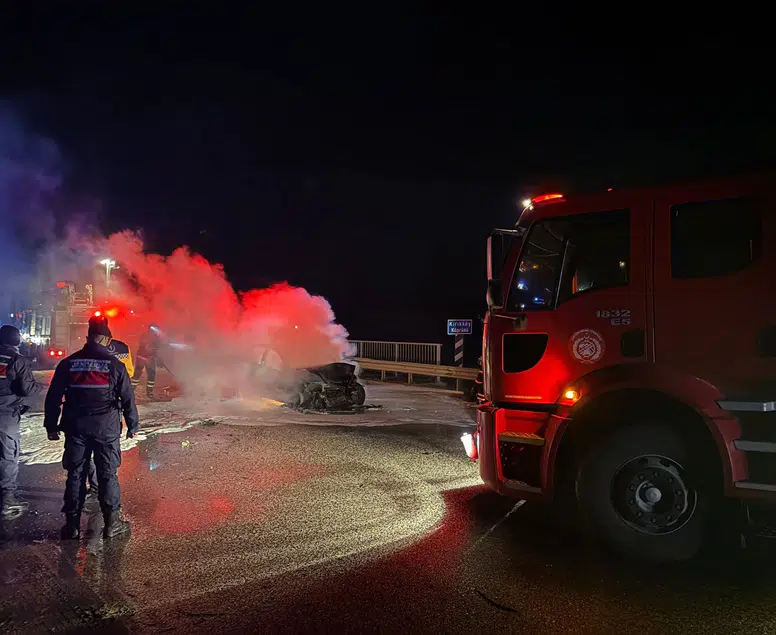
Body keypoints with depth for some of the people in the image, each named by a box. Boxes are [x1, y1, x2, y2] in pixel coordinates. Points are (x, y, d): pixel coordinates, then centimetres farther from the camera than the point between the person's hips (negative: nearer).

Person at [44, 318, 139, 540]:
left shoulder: (68, 363, 3)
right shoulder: (114, 365, -3)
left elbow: (53, 397, 5)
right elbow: (128, 398, 0)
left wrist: (51, 426, 13)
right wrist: (133, 426, 10)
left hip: (76, 426, 2)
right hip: (106, 427, -2)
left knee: (75, 474, 10)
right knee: (107, 473, 5)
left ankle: (72, 524, 14)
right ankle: (112, 522, 8)